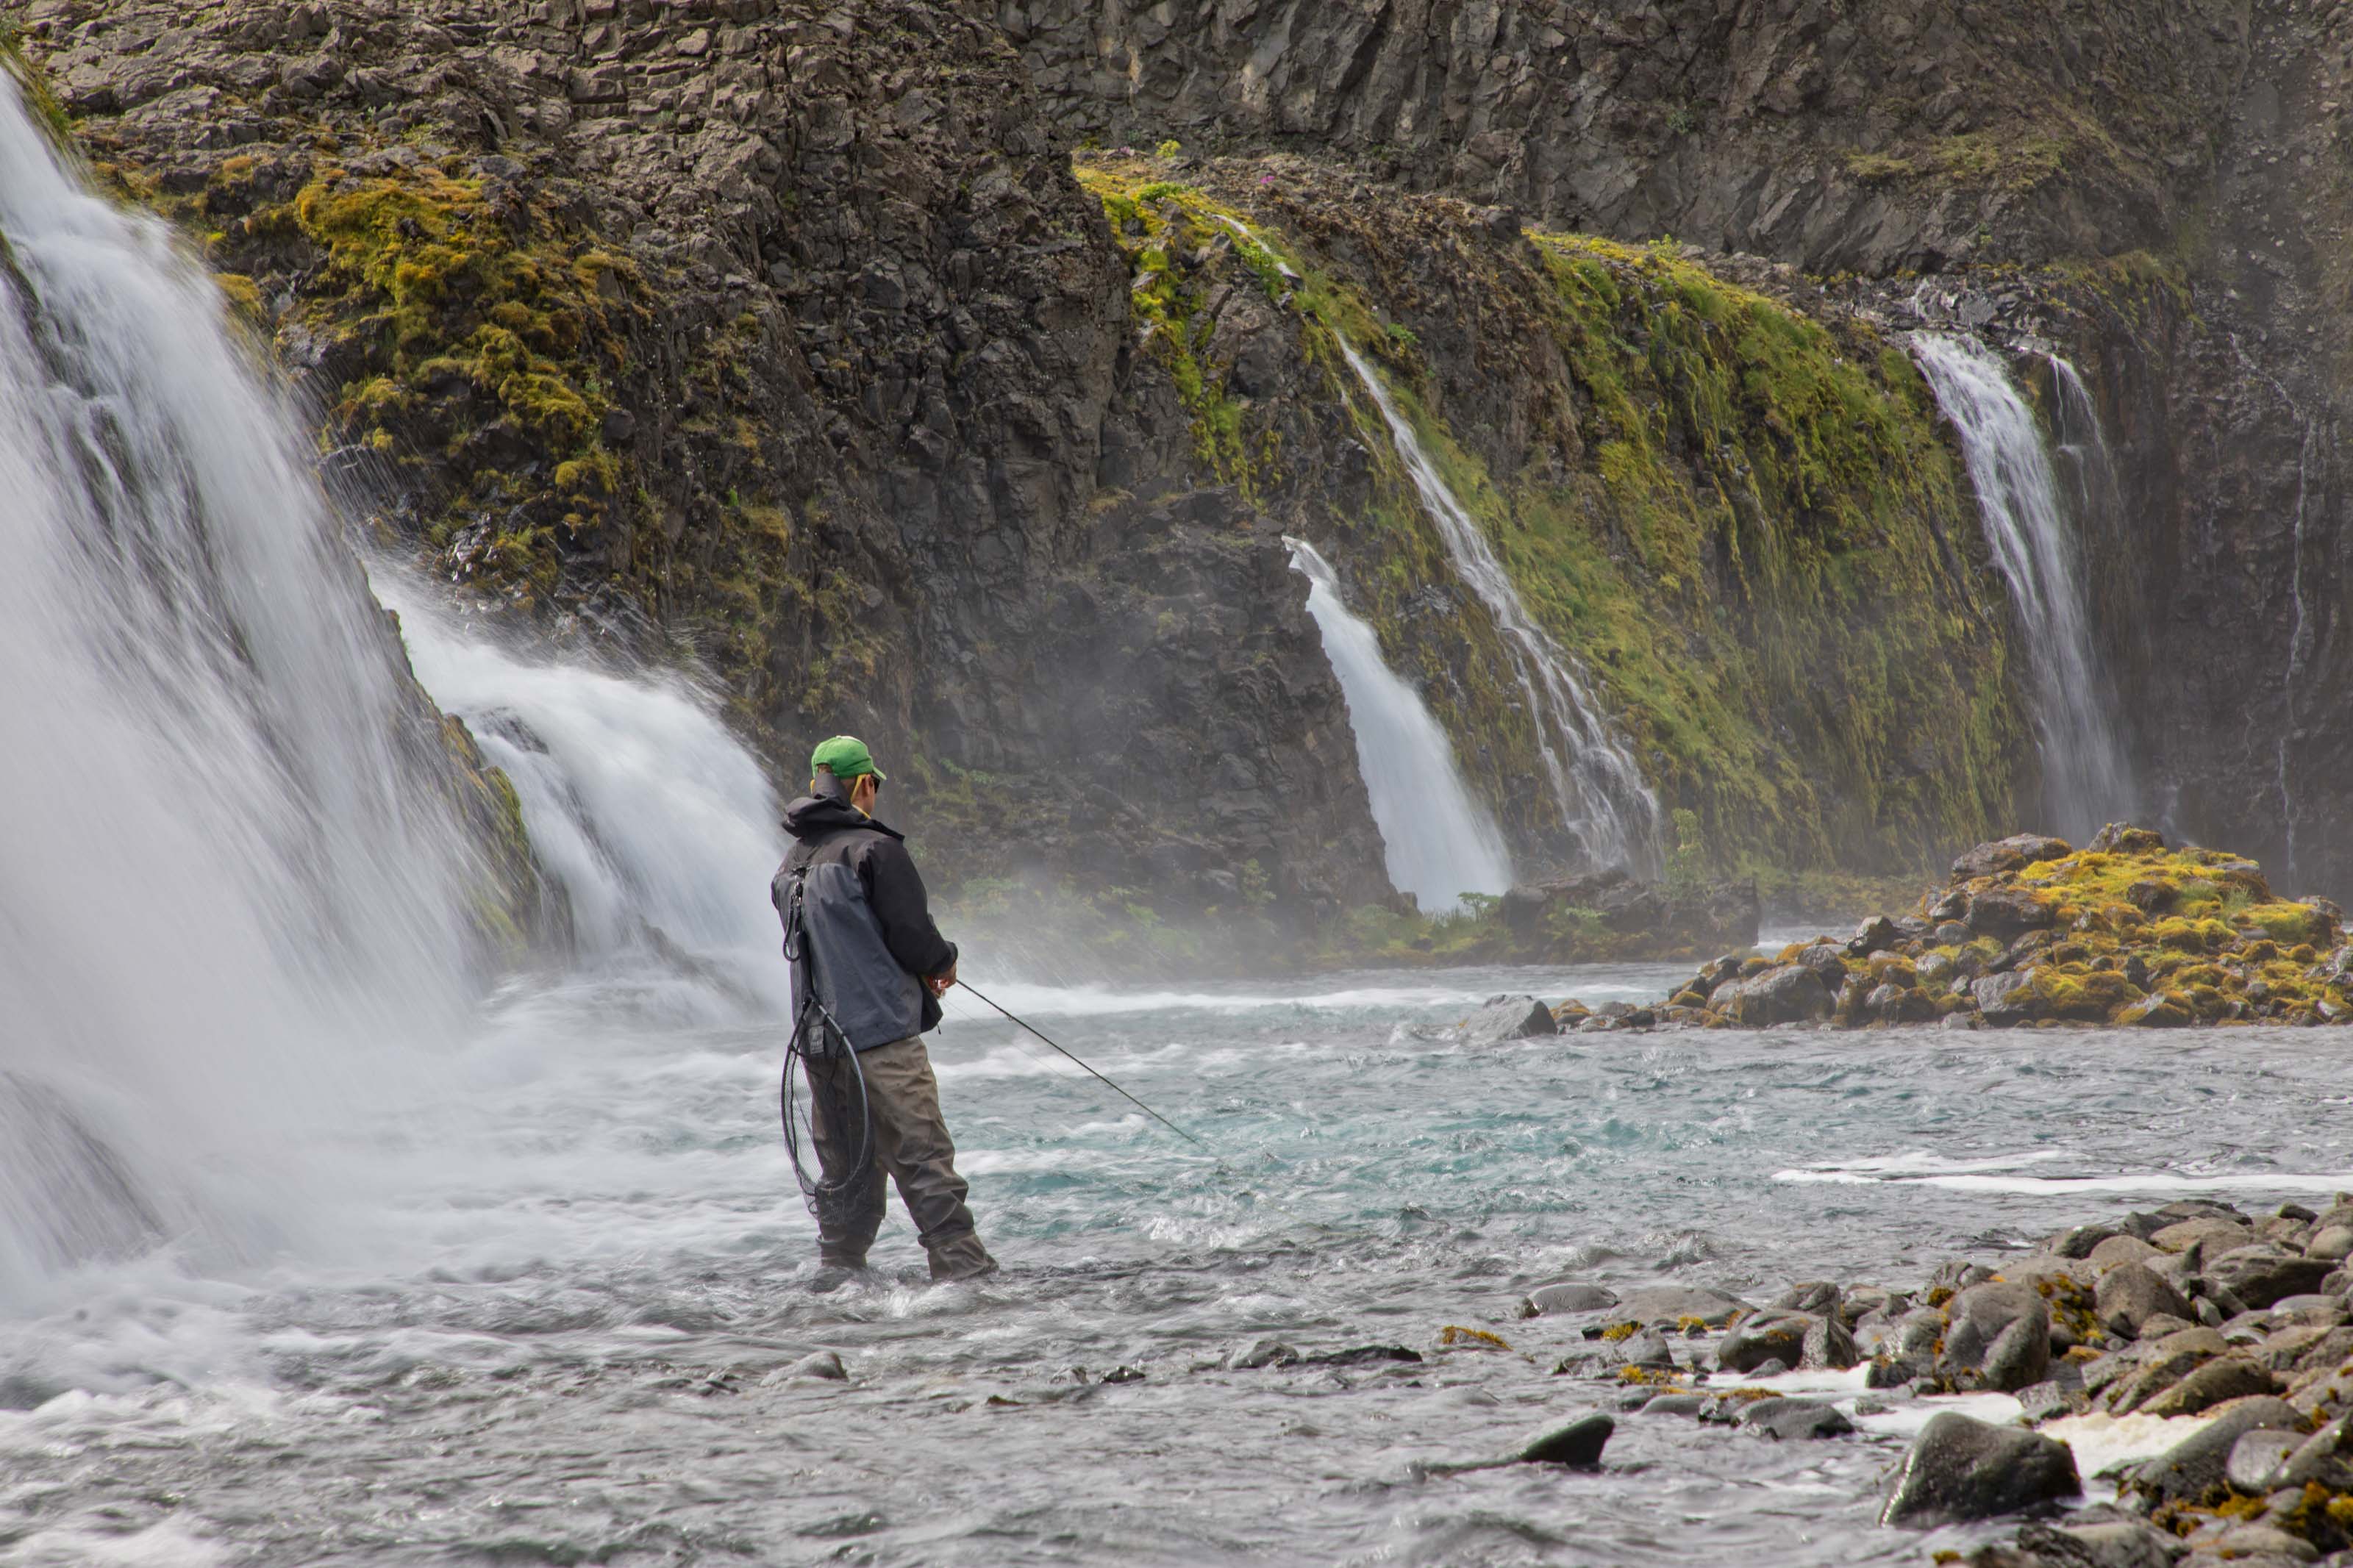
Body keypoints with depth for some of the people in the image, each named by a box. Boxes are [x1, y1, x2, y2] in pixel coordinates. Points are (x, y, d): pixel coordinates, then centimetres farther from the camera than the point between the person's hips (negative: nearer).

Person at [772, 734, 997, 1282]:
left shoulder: (791, 866, 15)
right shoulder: (875, 849, -9)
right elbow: (914, 940, -14)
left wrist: (920, 972, 21)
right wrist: (945, 960, 9)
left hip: (818, 1045, 7)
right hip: (881, 1036, -7)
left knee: (845, 1175, 12)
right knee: (924, 1161, -8)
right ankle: (965, 1269, -10)